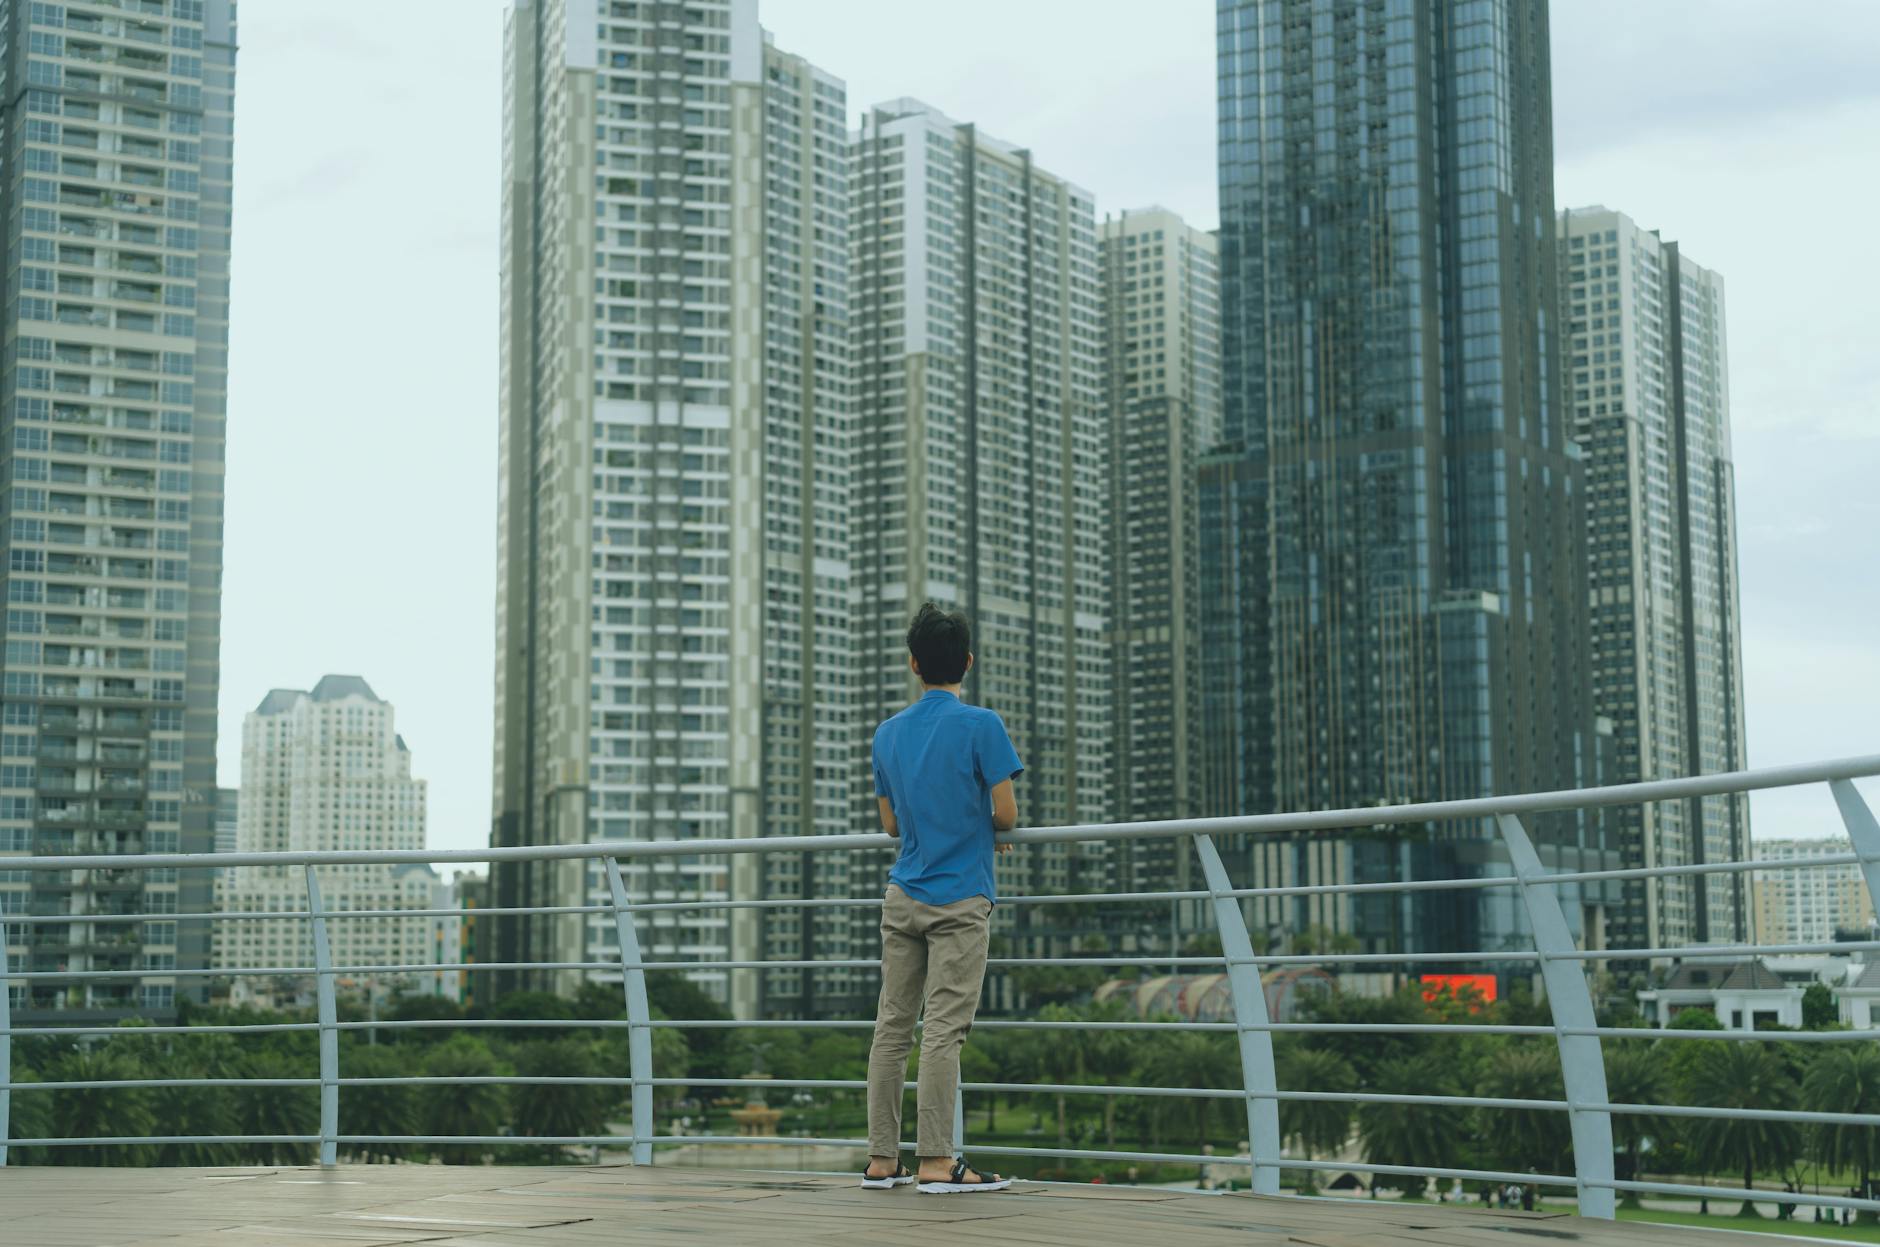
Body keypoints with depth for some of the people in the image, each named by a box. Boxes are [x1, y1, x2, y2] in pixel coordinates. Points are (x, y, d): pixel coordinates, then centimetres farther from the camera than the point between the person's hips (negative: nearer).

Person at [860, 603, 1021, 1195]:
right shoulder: (981, 726, -7)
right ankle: (936, 1162, -5)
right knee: (943, 1029, -6)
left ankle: (881, 1159, 10)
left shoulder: (887, 734, 10)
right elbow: (1005, 814, -9)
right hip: (960, 900, -5)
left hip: (902, 896, 5)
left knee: (892, 1026, 6)